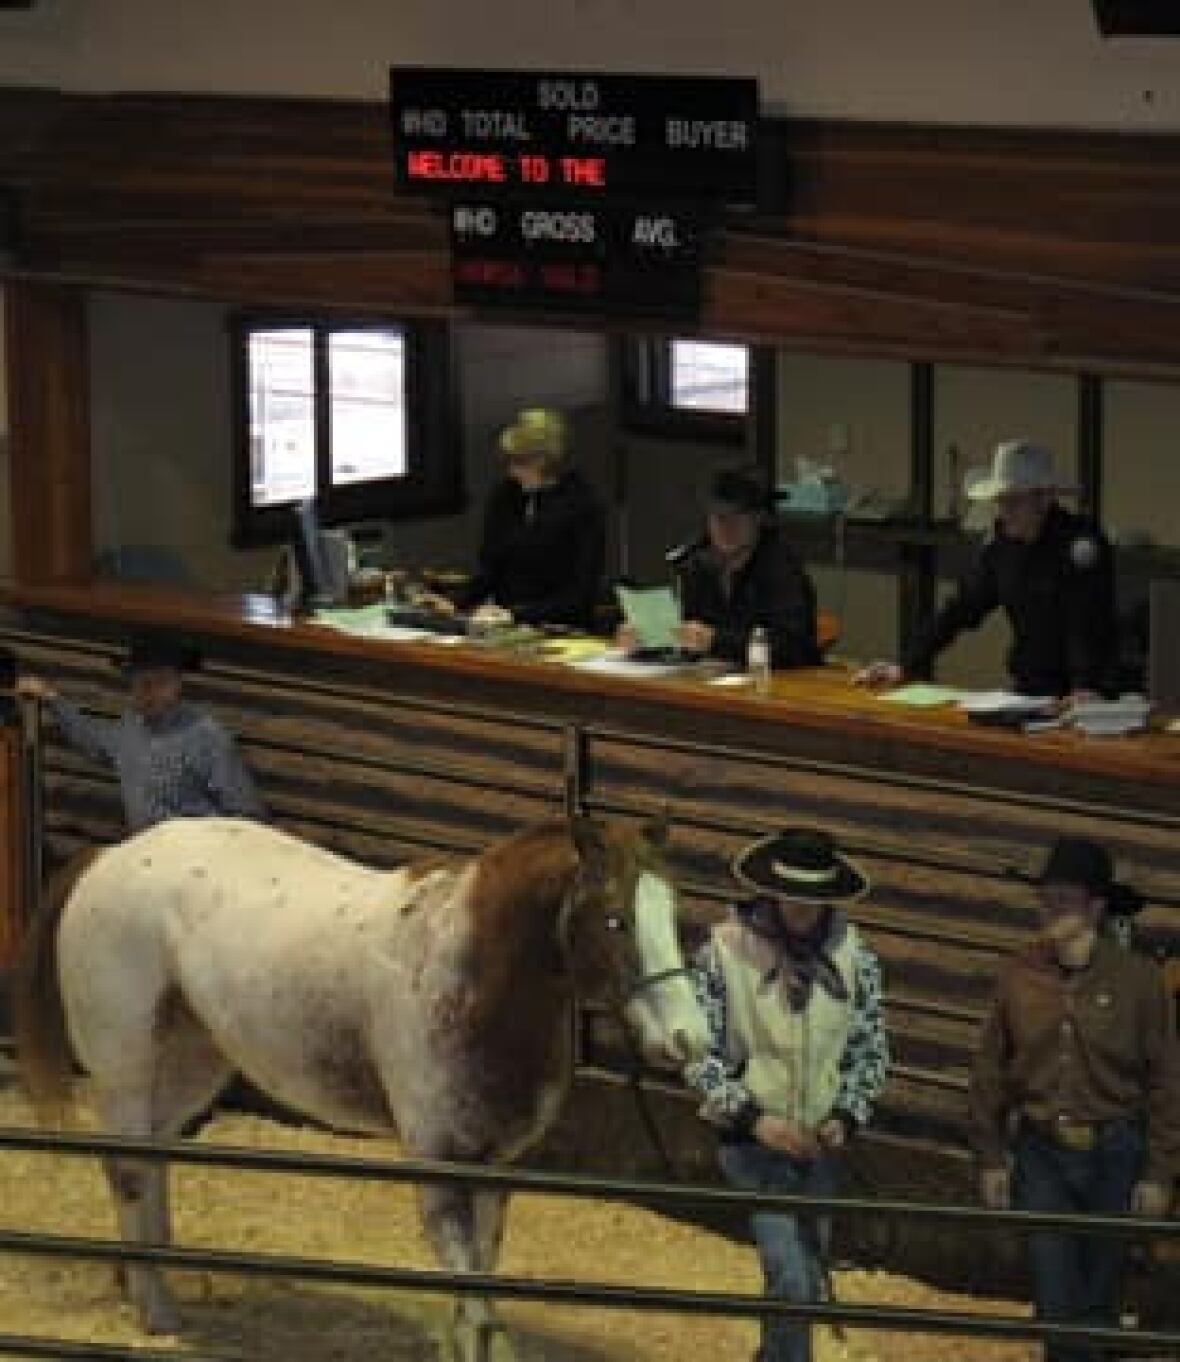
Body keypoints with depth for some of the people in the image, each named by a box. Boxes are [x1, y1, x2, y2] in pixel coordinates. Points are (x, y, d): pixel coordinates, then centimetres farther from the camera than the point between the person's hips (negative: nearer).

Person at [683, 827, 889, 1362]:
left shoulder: (853, 956, -4)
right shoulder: (726, 951, -14)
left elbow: (872, 1050, 5)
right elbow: (698, 1052, -9)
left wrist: (845, 1116, -10)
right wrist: (752, 1117, -19)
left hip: (820, 1142, 4)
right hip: (753, 1141, -4)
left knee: (809, 1279, 17)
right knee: (790, 1278, -14)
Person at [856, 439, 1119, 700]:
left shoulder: (1081, 541, -13)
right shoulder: (1003, 545, 8)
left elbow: (1087, 623, -25)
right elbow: (961, 608, 12)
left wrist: (1086, 687, -38)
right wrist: (906, 667, 6)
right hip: (1028, 690, 6)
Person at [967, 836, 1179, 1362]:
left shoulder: (1137, 978, -10)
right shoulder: (1019, 977, -4)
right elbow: (989, 1075, 5)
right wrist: (990, 1158, 5)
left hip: (1113, 1155, -1)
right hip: (1041, 1154, 1)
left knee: (1098, 1293, 12)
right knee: (1056, 1296, 1)